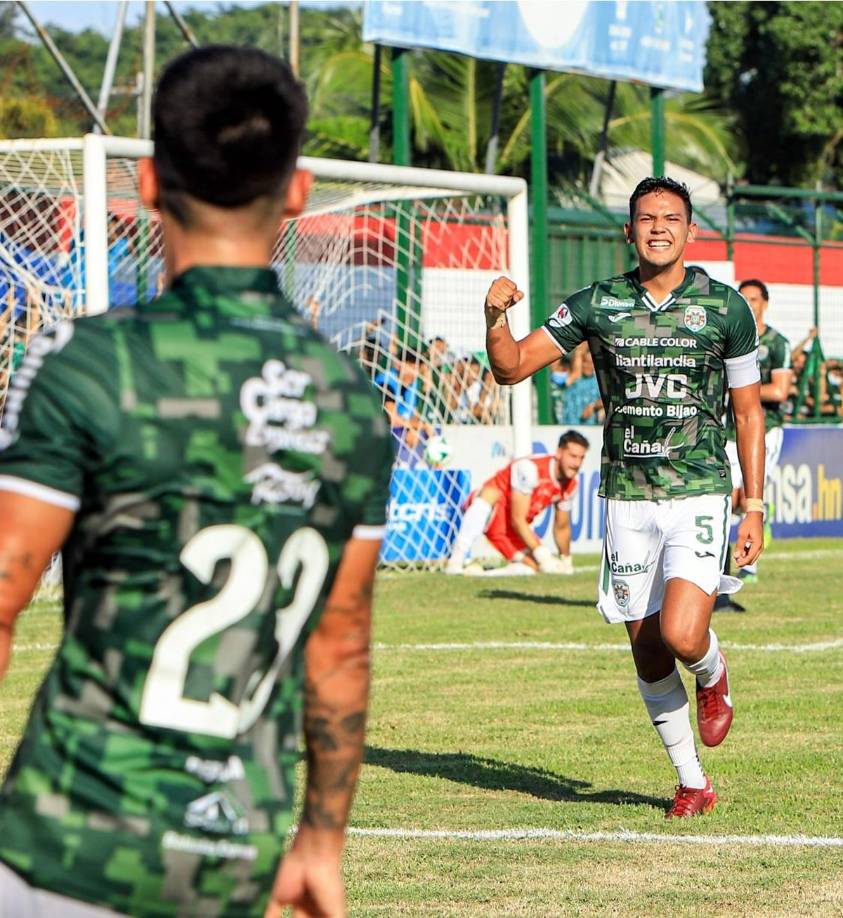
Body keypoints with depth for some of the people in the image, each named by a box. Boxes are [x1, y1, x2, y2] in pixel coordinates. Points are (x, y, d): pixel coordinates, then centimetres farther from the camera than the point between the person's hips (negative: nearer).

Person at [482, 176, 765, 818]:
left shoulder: (726, 307, 1)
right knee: (648, 649, 5)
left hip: (700, 494, -2)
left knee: (681, 635, -20)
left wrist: (754, 507, 3)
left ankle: (713, 675, 17)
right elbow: (512, 368, 3)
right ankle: (693, 782, 22)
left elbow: (748, 412, 7)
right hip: (627, 496, 2)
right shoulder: (598, 305, 3)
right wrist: (496, 316, -18)